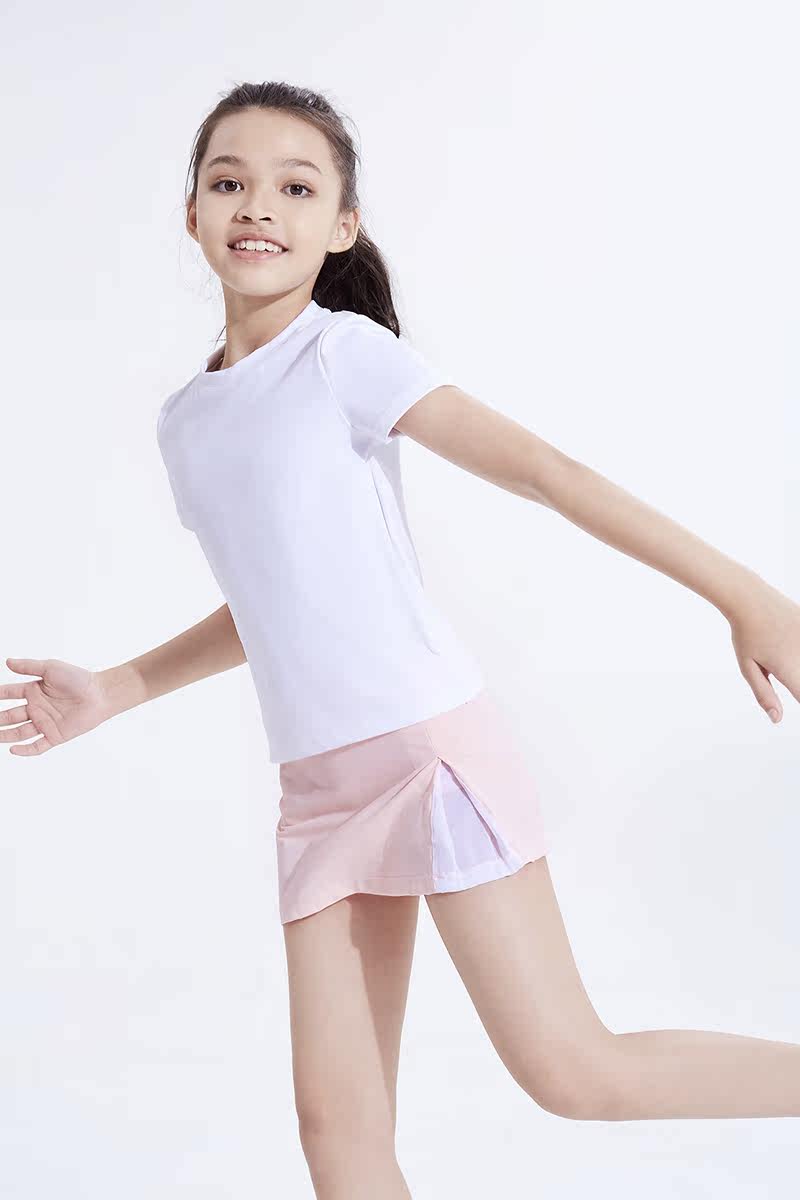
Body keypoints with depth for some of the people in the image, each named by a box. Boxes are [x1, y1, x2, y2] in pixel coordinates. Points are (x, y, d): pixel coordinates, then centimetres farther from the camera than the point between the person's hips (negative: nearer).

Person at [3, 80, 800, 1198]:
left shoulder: (345, 351, -6)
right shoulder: (184, 423, 13)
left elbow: (539, 466, -12)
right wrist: (110, 694, 21)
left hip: (434, 746, -6)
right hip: (322, 784, 6)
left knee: (574, 1074, -6)